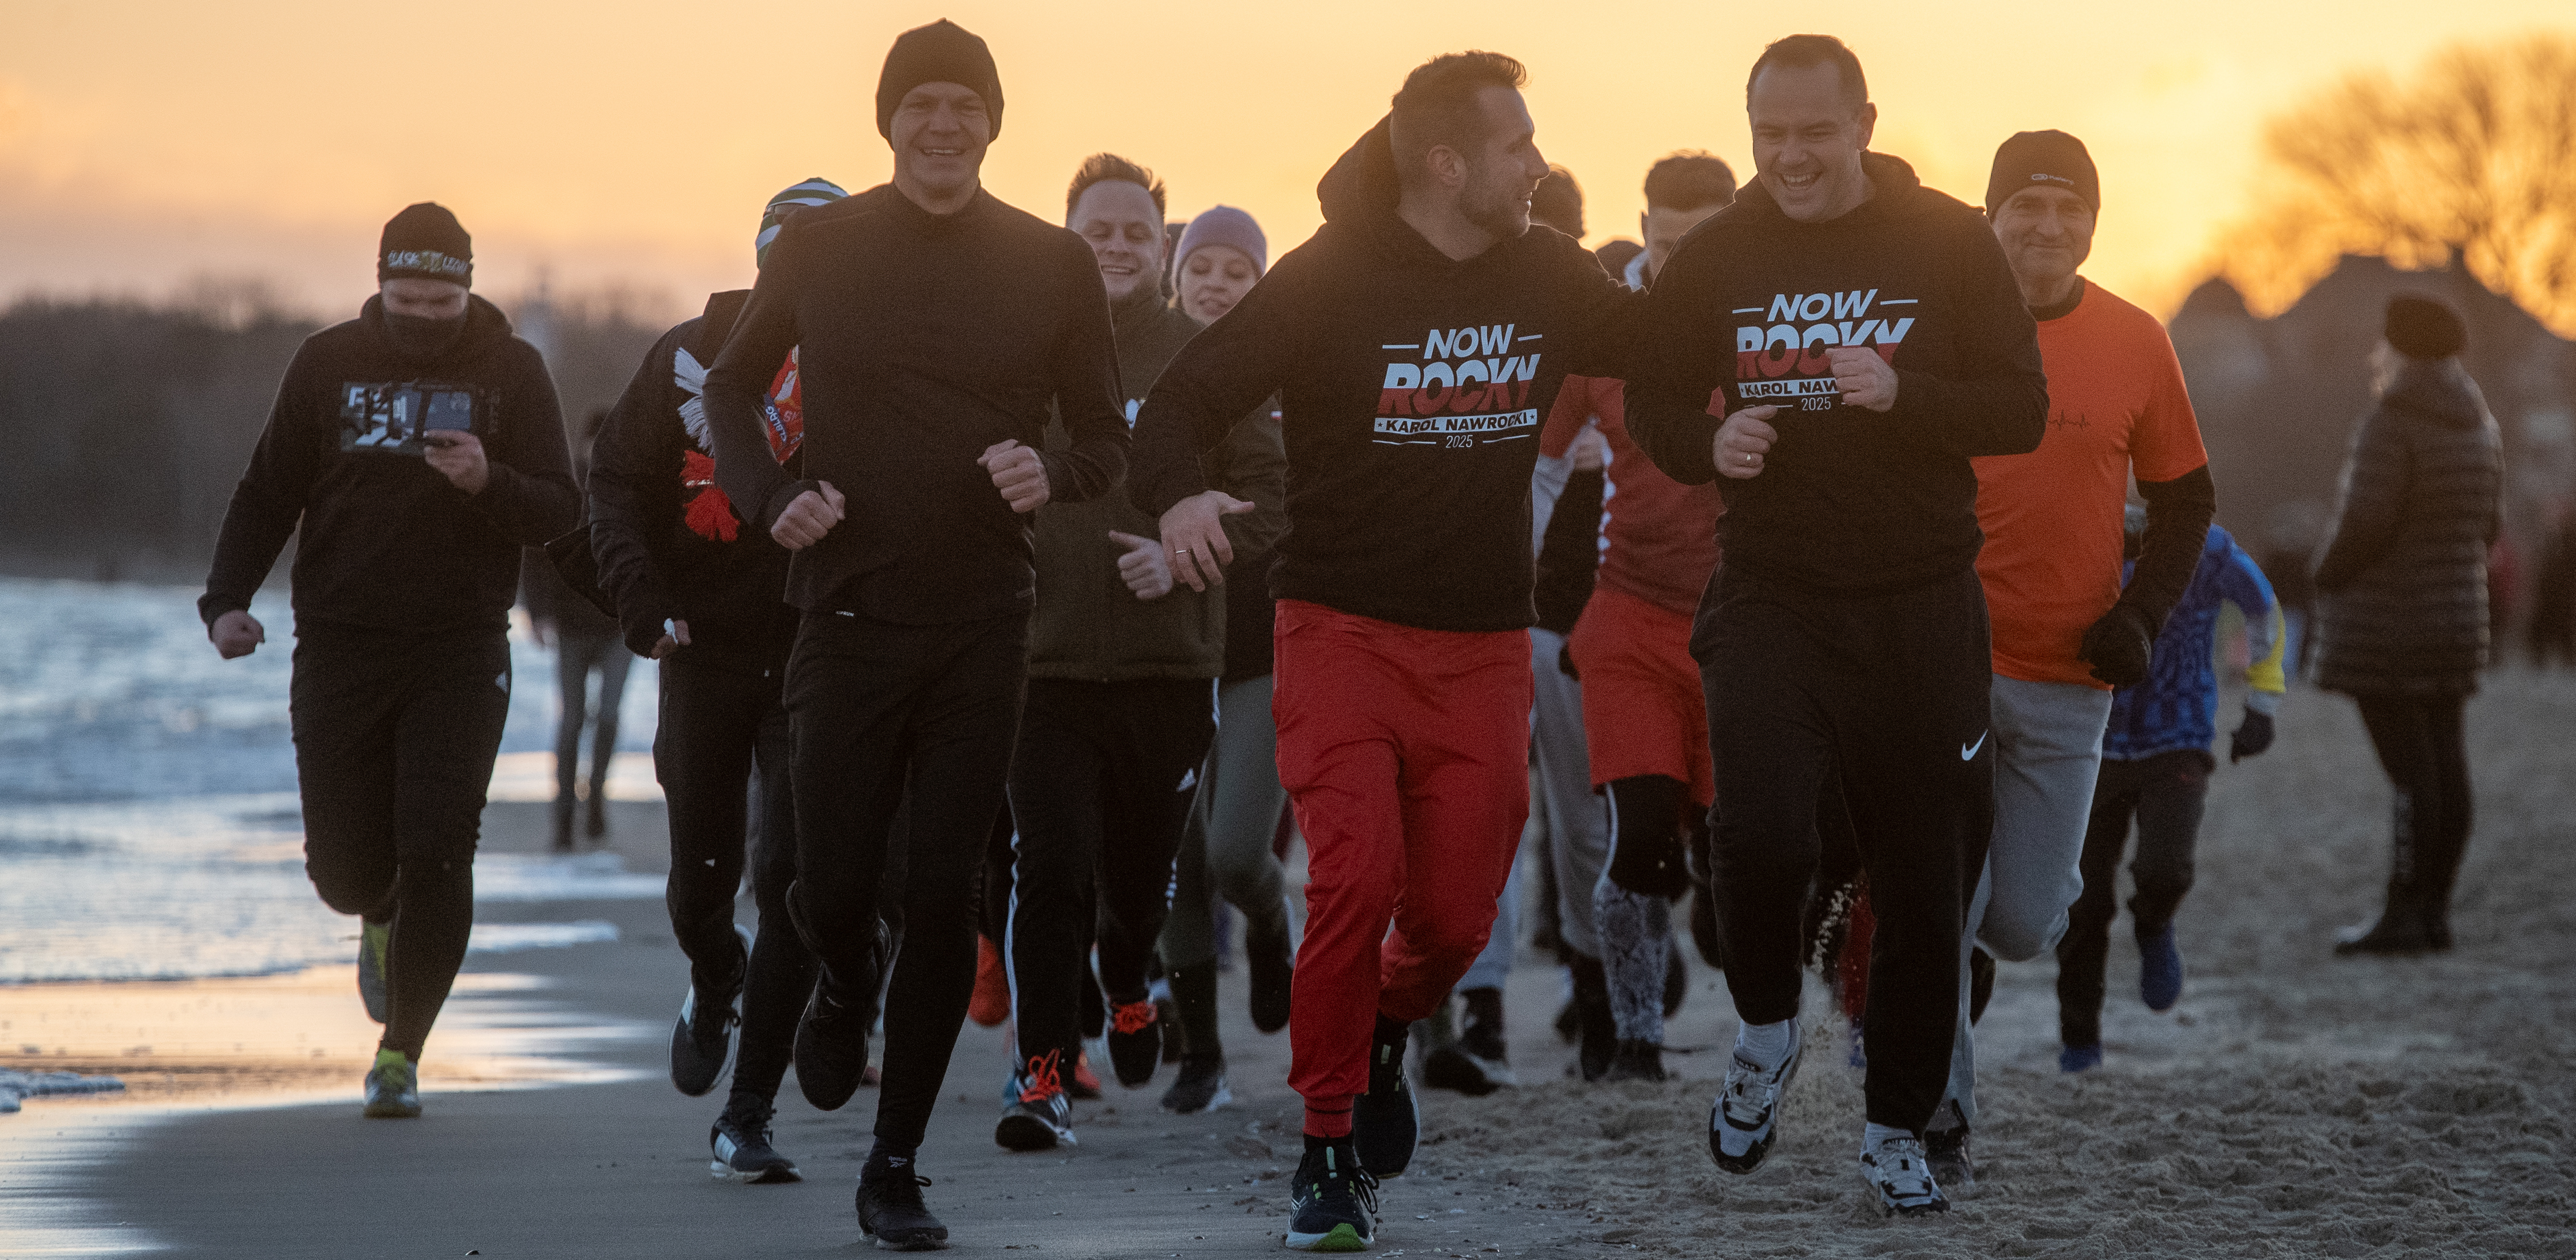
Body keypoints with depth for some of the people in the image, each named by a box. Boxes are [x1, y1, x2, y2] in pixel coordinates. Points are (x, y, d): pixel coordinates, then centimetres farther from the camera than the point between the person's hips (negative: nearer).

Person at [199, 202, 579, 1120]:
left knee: (436, 856, -11)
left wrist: (489, 482, -22)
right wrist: (228, 598, -4)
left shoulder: (510, 371, 2)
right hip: (340, 650, 1)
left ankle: (401, 1053, 1)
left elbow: (560, 510, -1)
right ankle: (381, 923, 38)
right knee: (344, 864, 0)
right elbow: (268, 491, 10)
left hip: (461, 655, -1)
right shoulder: (328, 364, 5)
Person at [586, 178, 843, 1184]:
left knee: (790, 879, -10)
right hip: (708, 649, 2)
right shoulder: (692, 356, 1)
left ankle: (747, 1117, -4)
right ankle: (714, 987, 45)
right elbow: (617, 484, 6)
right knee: (702, 881, 8)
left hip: (816, 658, -2)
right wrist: (642, 599, -8)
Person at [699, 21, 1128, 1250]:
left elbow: (1106, 436, 9)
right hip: (849, 617, 0)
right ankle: (847, 982, 38)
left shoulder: (1052, 265, 2)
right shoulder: (819, 248, 1)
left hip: (983, 628, 0)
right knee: (834, 888, -1)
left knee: (943, 899, -2)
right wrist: (770, 497, -5)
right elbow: (730, 387, 13)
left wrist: (1053, 472, -14)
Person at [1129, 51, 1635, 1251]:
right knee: (1357, 877, -18)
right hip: (1343, 627, -4)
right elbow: (1185, 396, -10)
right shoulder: (1330, 281, -8)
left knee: (1455, 912, 0)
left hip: (1482, 649, 4)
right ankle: (1329, 1148, -1)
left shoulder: (1547, 277, 6)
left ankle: (1382, 1034, 35)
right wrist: (1177, 495, -30)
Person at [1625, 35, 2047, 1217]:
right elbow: (1652, 399, 13)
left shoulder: (1949, 244, -1)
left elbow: (2022, 409, -4)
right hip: (1769, 599, 0)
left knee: (1925, 875, 5)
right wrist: (1707, 444, -10)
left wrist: (1903, 394, -22)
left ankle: (1897, 1129, 20)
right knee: (1759, 834, -20)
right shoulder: (1716, 256, 3)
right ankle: (1767, 1032, 10)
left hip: (1921, 608, 0)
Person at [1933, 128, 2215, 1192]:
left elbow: (2185, 497, 12)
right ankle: (1939, 1124, 3)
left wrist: (2140, 615, -2)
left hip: (2068, 680, 2)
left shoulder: (2134, 344, 3)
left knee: (2023, 924, 2)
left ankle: (1962, 951, 36)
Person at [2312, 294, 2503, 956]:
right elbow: (2487, 525, 14)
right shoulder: (2478, 427, 9)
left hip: (2385, 629, -8)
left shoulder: (2391, 425, -17)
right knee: (2445, 764, 7)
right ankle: (2435, 910, 11)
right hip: (2455, 620, 8)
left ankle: (2402, 917, -6)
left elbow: (2365, 523, -22)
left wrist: (2327, 578, -5)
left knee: (2409, 771, -8)